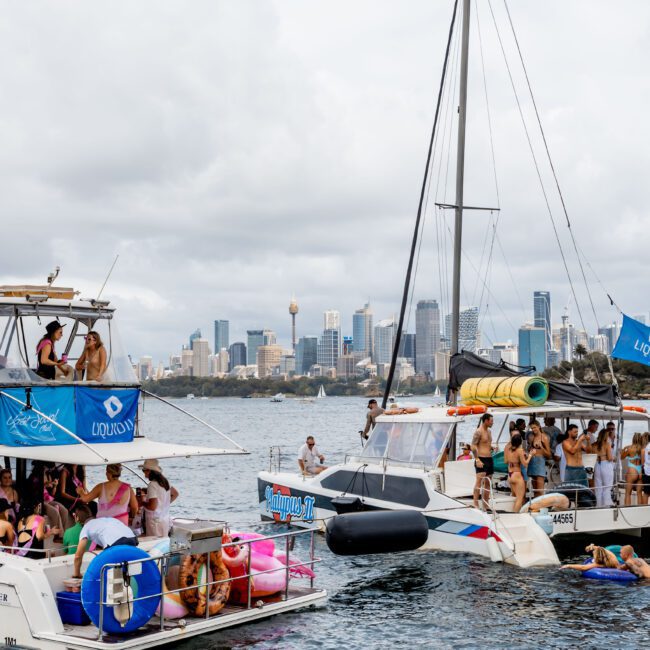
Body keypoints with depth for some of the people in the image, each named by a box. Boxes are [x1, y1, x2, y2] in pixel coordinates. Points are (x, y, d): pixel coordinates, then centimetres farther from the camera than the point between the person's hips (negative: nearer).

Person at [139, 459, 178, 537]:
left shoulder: (152, 485, -18)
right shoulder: (164, 481, 8)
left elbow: (152, 507, -24)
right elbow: (175, 494, 23)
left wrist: (142, 503, -7)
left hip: (155, 521, -9)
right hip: (165, 520, 9)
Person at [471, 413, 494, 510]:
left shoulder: (489, 431, 16)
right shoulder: (478, 432, -11)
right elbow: (473, 446, -16)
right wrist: (477, 459, -23)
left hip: (489, 459, 9)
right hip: (481, 460, -9)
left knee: (488, 482, 10)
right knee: (479, 480, -16)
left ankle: (485, 505, 16)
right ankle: (475, 504, -18)